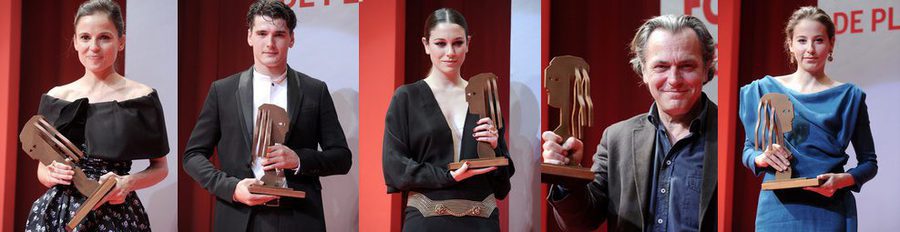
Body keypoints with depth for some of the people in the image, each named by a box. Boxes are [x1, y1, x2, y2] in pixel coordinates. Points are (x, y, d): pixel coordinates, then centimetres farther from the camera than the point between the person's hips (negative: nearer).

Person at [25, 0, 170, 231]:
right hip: (57, 213, 3)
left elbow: (160, 168, 4)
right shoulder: (56, 97, 4)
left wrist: (128, 182, -14)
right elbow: (42, 170, 11)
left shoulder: (141, 97, -4)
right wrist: (53, 174, -10)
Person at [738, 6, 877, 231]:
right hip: (777, 209, 1)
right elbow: (748, 149, 11)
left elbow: (869, 163, 6)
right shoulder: (765, 90, 6)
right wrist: (761, 158, -11)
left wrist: (842, 179, -13)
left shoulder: (849, 97, 3)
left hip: (828, 211, -1)